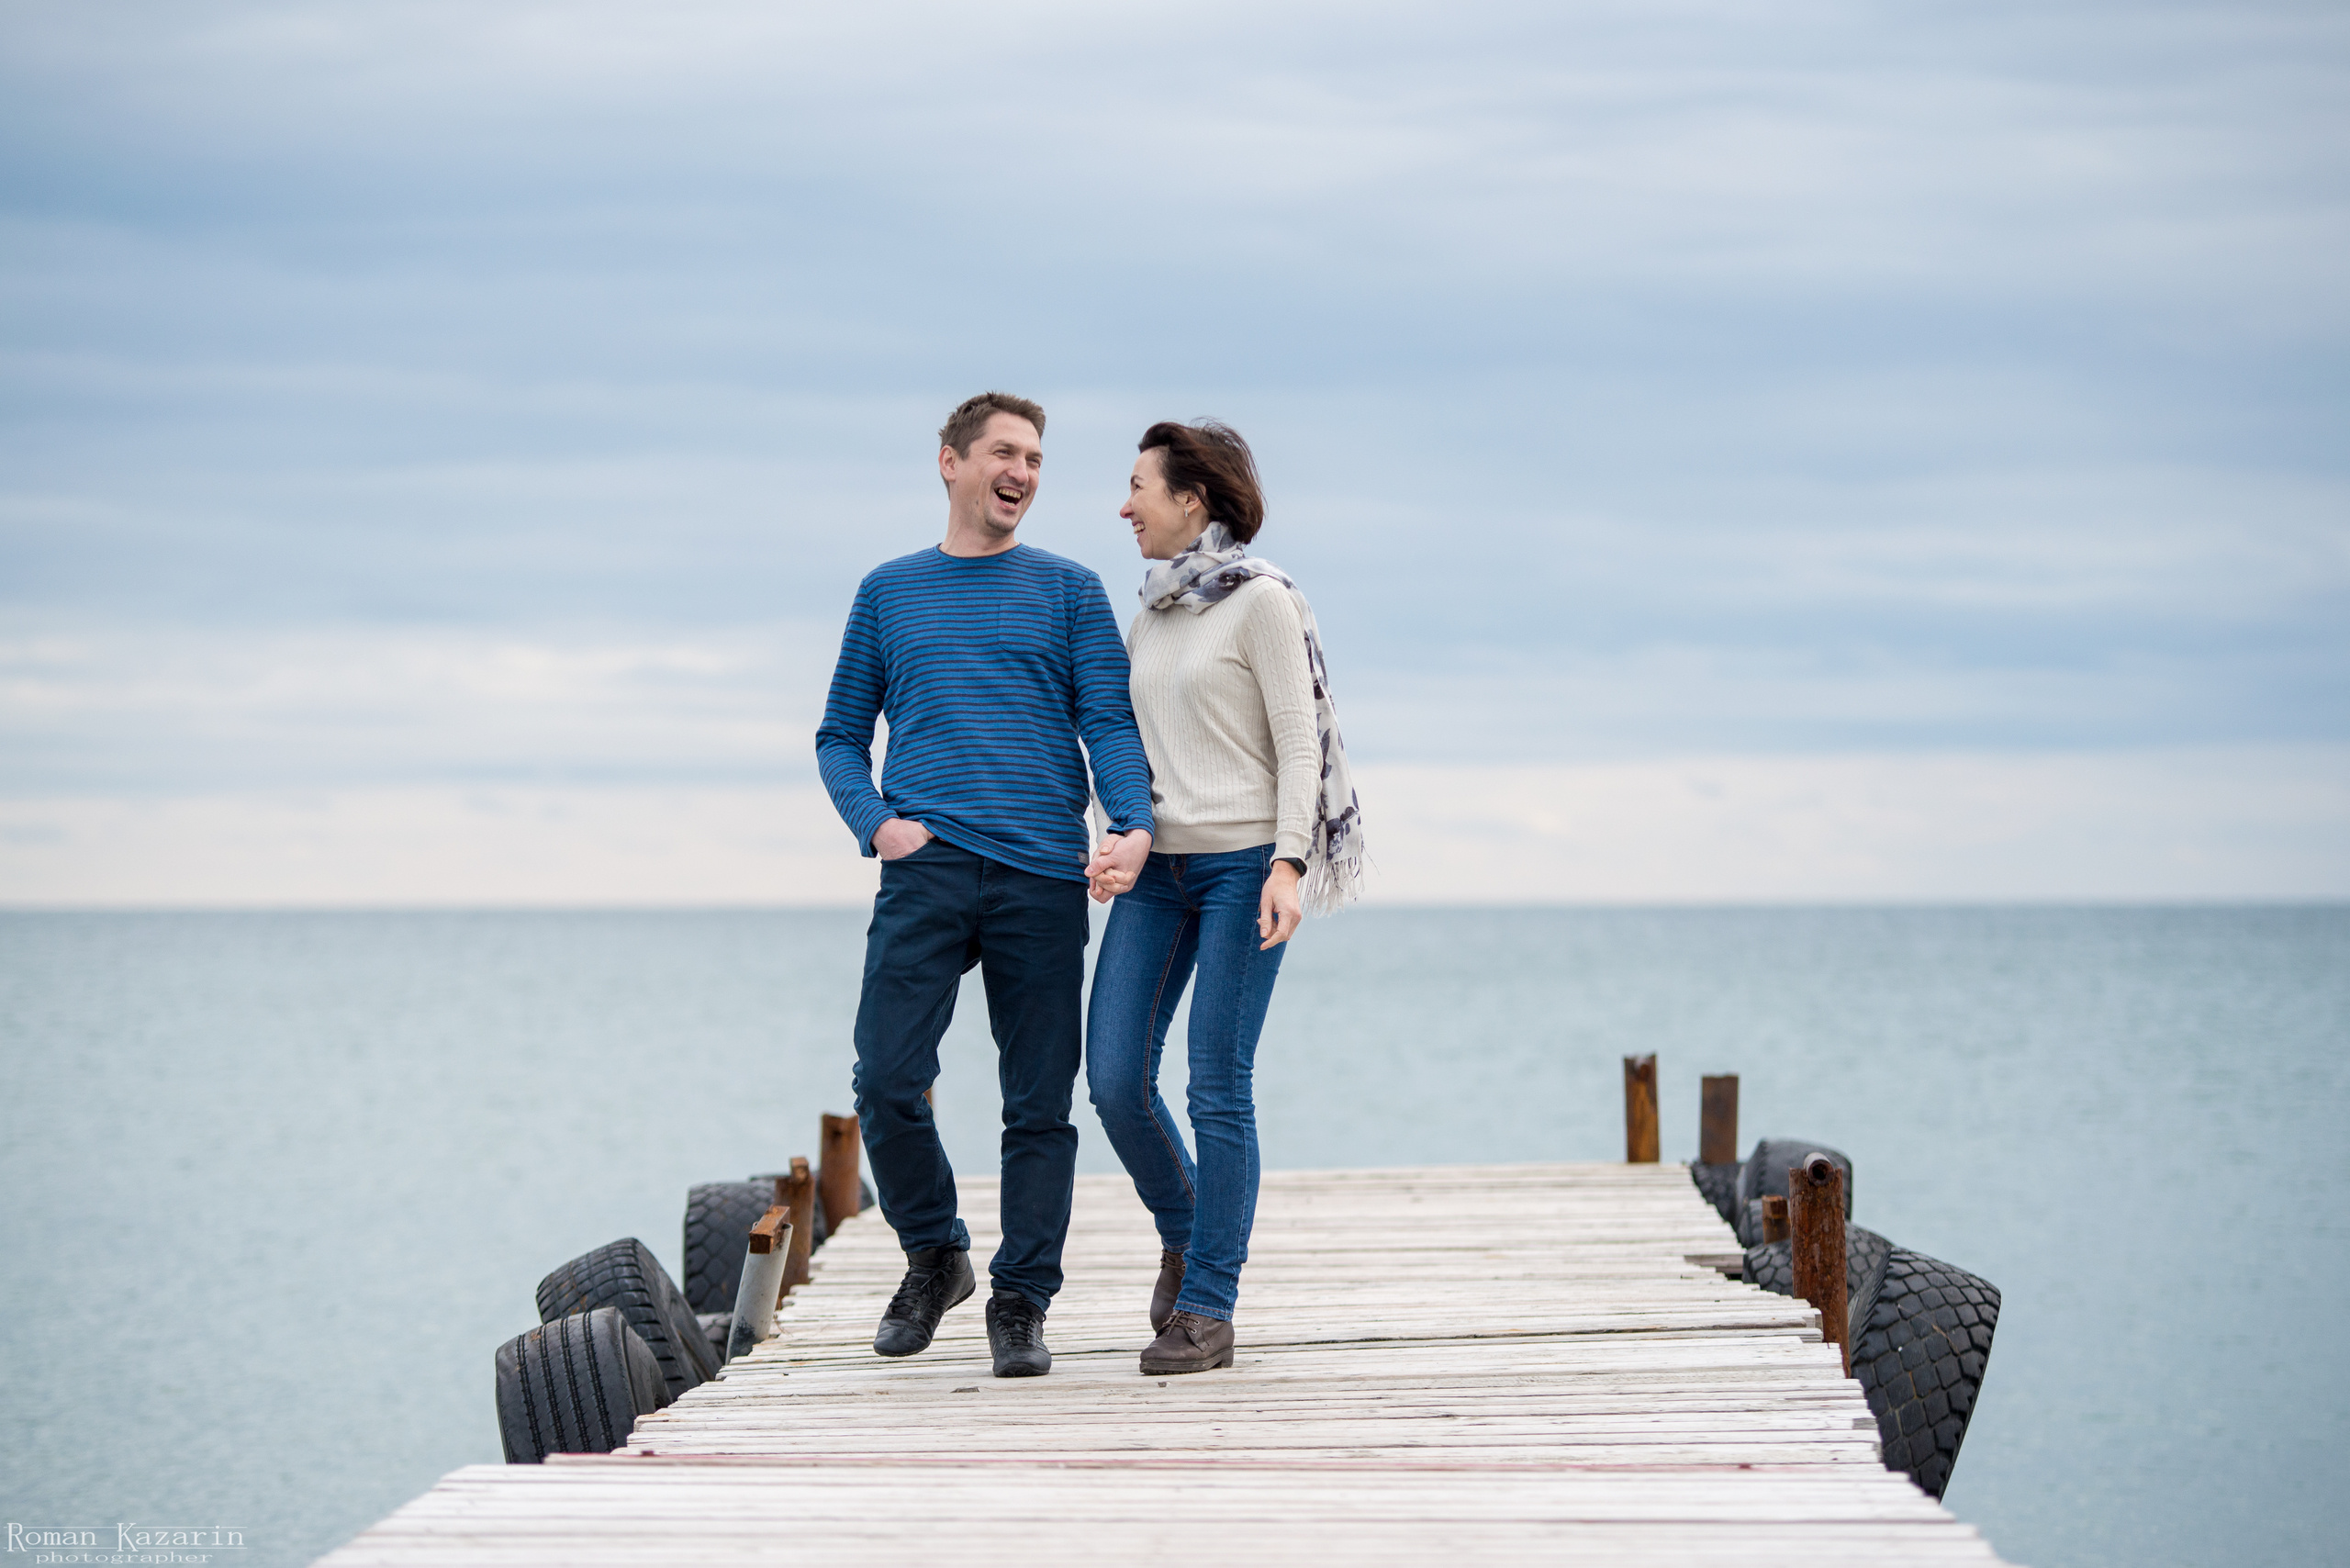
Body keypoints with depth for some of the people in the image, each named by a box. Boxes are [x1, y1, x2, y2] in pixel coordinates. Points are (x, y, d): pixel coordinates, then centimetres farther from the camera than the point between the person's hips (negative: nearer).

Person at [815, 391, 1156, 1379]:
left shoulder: (1069, 592, 13)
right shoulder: (889, 593, 16)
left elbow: (1109, 722, 3)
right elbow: (841, 738, 19)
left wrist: (1134, 826, -15)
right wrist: (876, 823, -1)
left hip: (1042, 879, 0)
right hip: (926, 872, 0)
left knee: (1039, 1102, -1)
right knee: (888, 1083, -10)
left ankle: (1021, 1304, 6)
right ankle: (933, 1257, 12)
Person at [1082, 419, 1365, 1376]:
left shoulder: (1263, 601, -6)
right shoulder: (1152, 613, 14)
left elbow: (1299, 743, -9)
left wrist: (1288, 866, -19)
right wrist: (1120, 848, 5)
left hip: (1245, 862, -6)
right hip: (1157, 866, 6)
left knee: (1218, 1088, -7)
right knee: (1113, 1077, -3)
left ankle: (1208, 1310, 1)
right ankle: (1185, 1235, 23)